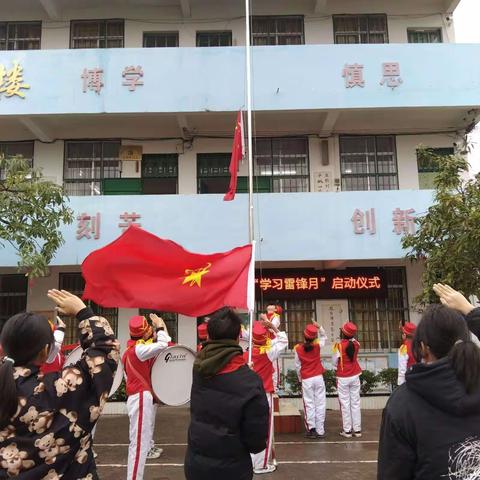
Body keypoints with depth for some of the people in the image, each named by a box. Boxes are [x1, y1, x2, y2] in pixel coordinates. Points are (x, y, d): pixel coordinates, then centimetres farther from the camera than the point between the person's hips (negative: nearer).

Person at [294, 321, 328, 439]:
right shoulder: (317, 345, -4)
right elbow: (324, 337, 18)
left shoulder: (298, 349, -8)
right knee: (320, 404, 6)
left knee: (309, 405, 5)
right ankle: (320, 431, 8)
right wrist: (319, 327, 5)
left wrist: (300, 378, 14)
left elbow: (297, 366, 0)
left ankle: (311, 430, 4)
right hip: (318, 378, 1)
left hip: (306, 380, -1)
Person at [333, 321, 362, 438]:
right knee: (355, 403, 9)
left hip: (343, 378, -4)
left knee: (345, 404, 3)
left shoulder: (339, 345, -15)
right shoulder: (356, 344, -6)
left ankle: (347, 430, 7)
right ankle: (357, 429, 13)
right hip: (355, 376, 4)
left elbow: (335, 362, -6)